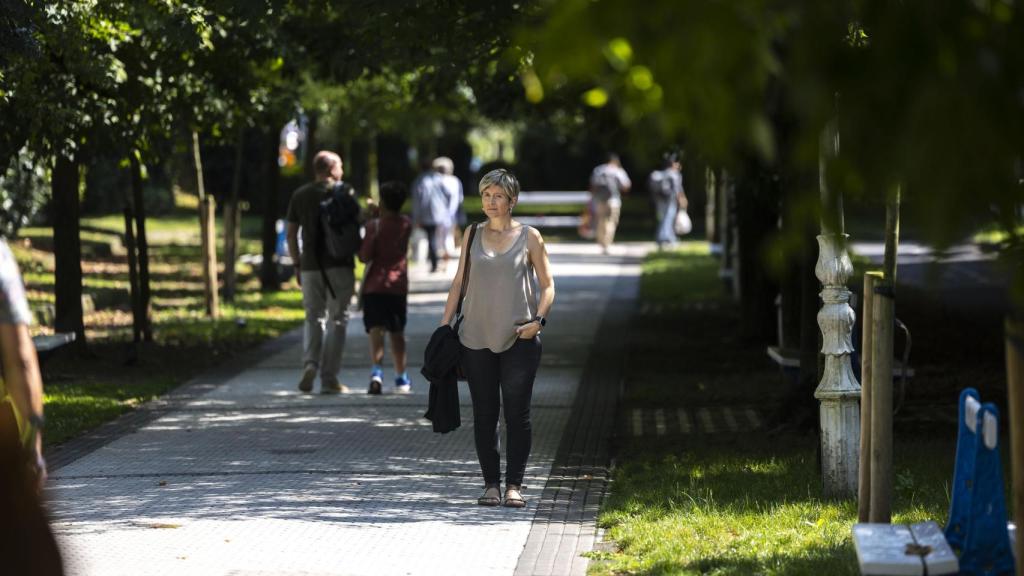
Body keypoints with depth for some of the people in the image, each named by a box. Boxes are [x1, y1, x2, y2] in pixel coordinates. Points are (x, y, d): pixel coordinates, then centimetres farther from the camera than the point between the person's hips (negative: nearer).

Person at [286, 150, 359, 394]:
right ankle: (329, 378, 1)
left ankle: (310, 363, -13)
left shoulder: (299, 195, 8)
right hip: (340, 265, -3)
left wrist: (297, 265, 14)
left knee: (313, 318, 12)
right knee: (337, 319, 4)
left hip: (310, 266, 3)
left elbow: (291, 234, 8)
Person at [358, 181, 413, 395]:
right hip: (398, 284, 4)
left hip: (374, 285, -4)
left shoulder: (374, 225, -9)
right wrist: (375, 213, 22)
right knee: (397, 333, 14)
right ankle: (401, 378, 19)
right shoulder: (406, 225, 4)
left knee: (376, 330, -10)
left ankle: (377, 371, -30)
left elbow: (365, 256, -12)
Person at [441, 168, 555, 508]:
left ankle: (514, 485, 1)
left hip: (519, 339, -2)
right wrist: (445, 324, 7)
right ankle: (491, 484, 9)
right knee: (484, 414, 3)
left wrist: (538, 319, -10)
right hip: (476, 338, 2)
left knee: (517, 413, -3)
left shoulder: (529, 237, 4)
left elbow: (547, 285, 6)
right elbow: (459, 281, 14)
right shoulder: (473, 235, 10)